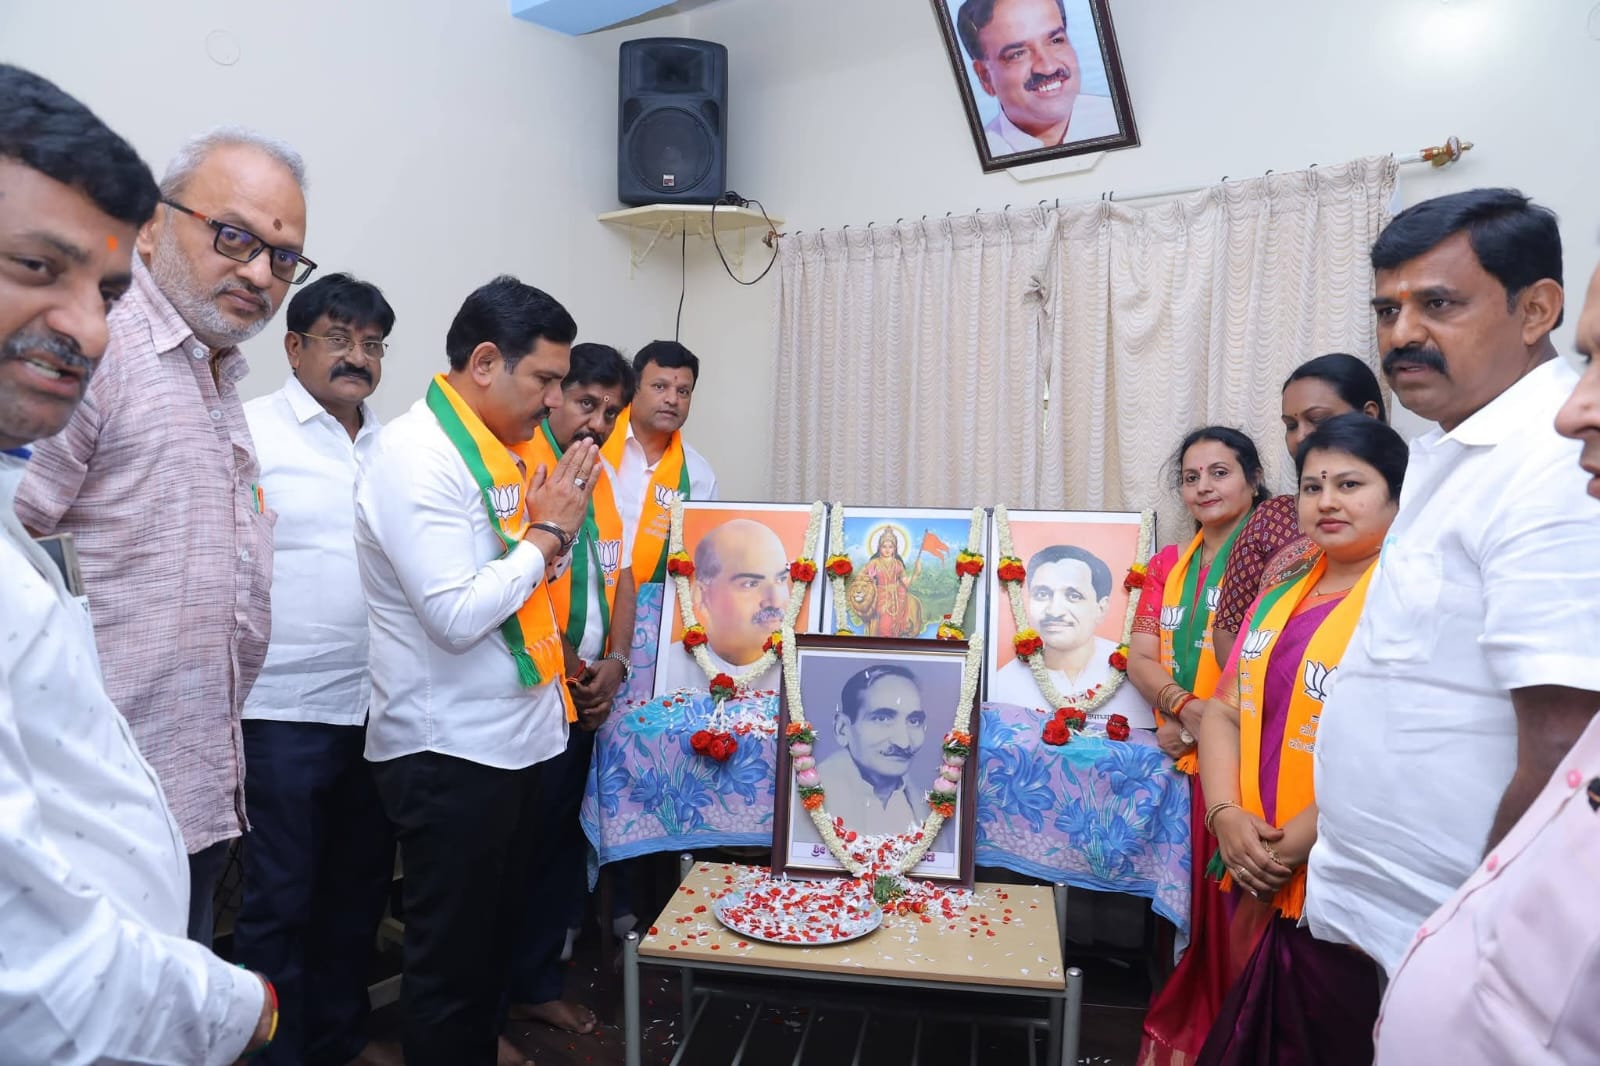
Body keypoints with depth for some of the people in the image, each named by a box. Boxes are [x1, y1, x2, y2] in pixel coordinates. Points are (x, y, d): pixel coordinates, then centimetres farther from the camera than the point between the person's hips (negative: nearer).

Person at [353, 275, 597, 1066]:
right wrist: (547, 532, -16)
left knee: (500, 926, 24)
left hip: (515, 733, 9)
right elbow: (456, 616, -26)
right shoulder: (417, 454, -18)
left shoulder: (498, 447, 8)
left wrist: (560, 521, -1)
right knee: (450, 950, 9)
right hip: (450, 749, -9)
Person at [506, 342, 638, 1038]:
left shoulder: (605, 480, 13)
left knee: (561, 841, 16)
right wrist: (570, 669, -13)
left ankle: (537, 984, 33)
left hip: (587, 698, 7)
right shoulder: (521, 467, -12)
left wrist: (614, 663, -1)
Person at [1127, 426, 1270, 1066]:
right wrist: (1187, 709, -13)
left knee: (1230, 909, -2)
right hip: (1181, 758, 5)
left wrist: (1204, 726, -13)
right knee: (1183, 906, 12)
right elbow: (1140, 659, 5)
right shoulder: (1168, 564, 13)